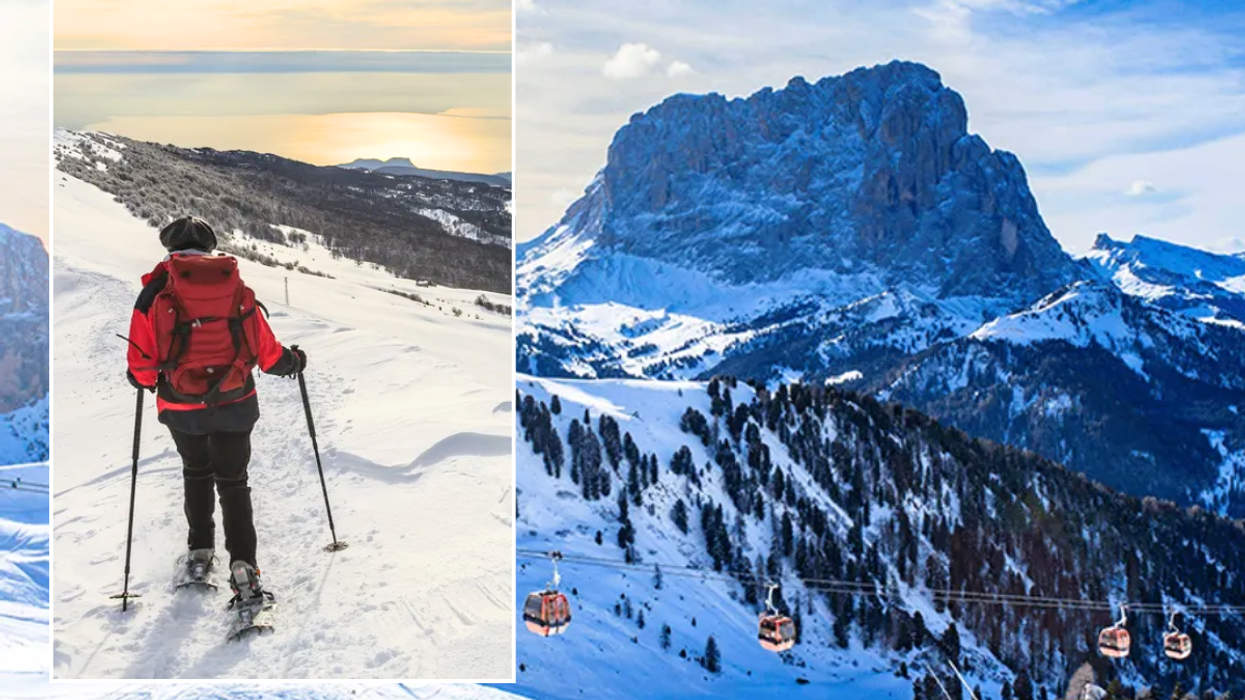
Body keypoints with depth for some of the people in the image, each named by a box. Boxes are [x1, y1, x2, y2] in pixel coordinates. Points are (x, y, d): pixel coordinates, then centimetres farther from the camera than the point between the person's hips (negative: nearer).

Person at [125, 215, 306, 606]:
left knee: (196, 474, 26)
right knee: (233, 482, 12)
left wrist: (142, 379, 16)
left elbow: (141, 366, -7)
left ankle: (200, 552, 33)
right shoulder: (239, 291, -2)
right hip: (234, 405, 0)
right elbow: (268, 354, 2)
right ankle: (242, 565, -1)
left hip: (181, 409, 0)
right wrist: (294, 362, 23)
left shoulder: (157, 291, -7)